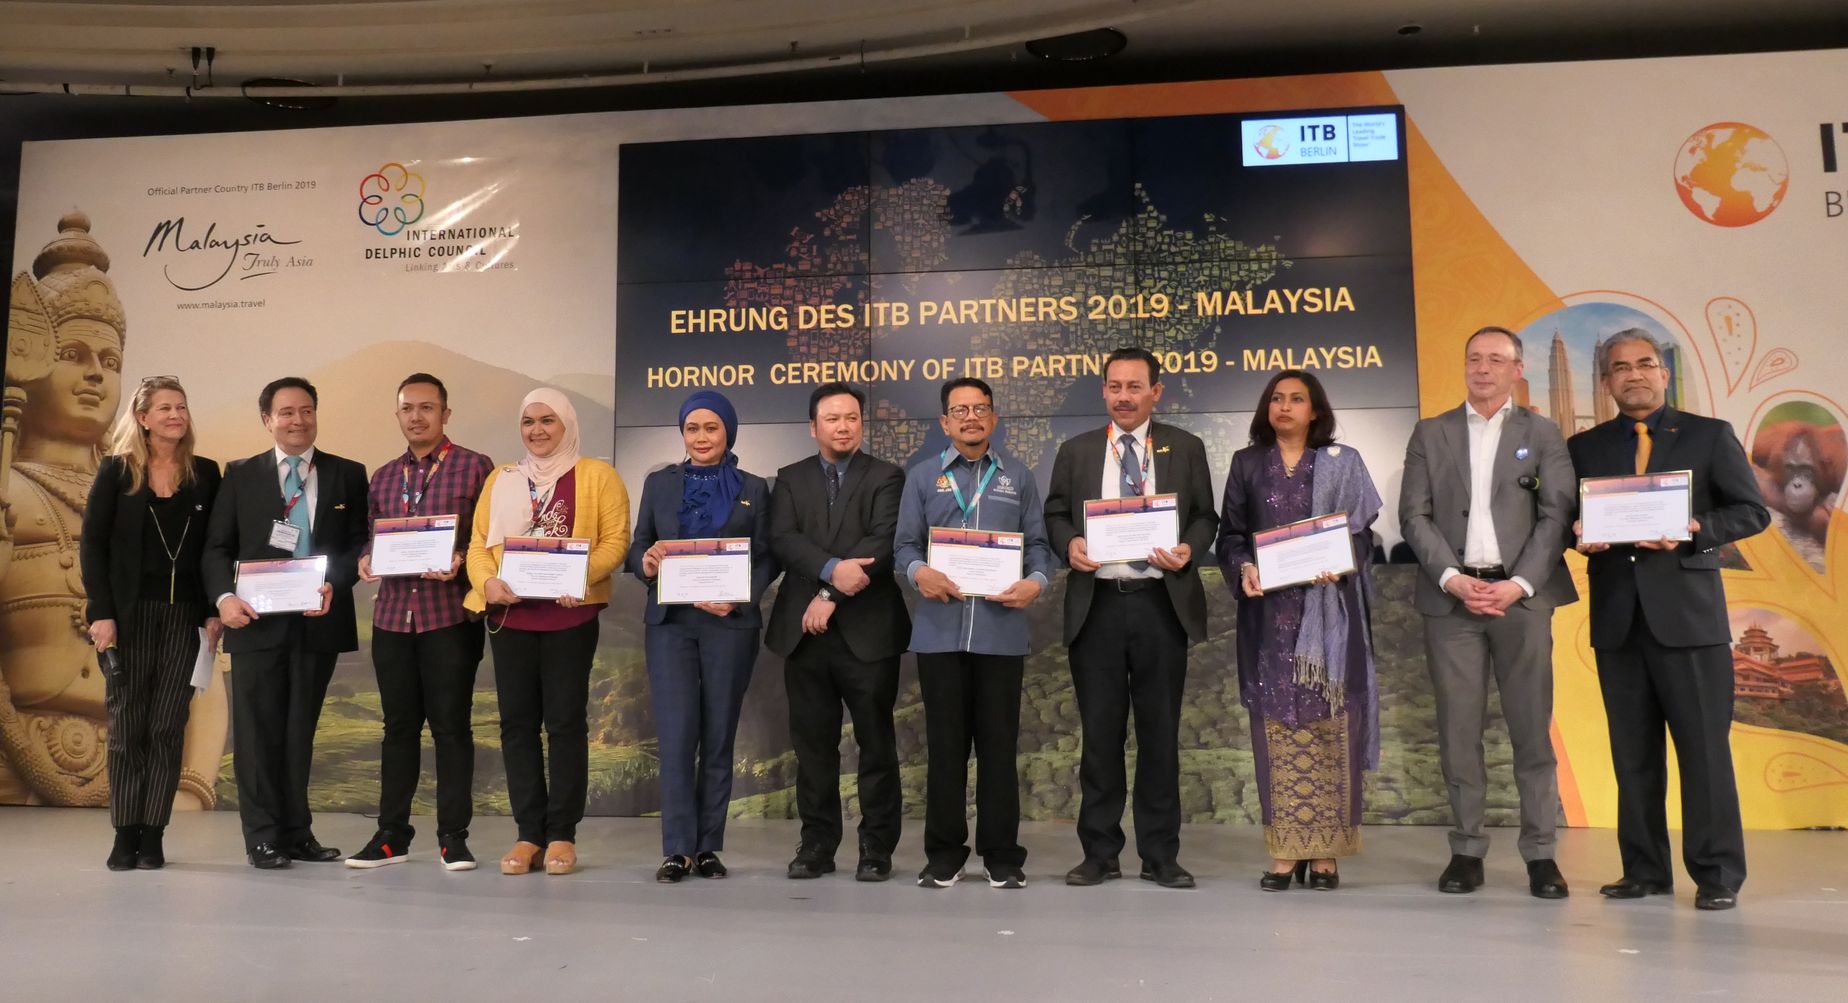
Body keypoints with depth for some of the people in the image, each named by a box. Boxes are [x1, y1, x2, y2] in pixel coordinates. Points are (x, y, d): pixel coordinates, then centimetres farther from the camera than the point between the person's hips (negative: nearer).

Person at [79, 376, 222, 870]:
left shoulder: (205, 474, 7)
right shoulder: (116, 471, 3)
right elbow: (93, 543, 0)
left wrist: (214, 611, -2)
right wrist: (101, 613, -8)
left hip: (185, 614, 1)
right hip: (130, 611, -1)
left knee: (168, 727, 0)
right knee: (127, 724, 2)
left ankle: (153, 836, 5)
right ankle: (125, 835, 9)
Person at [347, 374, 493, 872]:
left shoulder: (475, 468, 0)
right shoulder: (382, 477, 16)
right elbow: (370, 537, 20)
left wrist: (461, 561, -20)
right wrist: (365, 560, -1)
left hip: (450, 615, -5)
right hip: (392, 615, 5)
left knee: (451, 725, 0)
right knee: (398, 725, 10)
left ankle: (453, 835, 8)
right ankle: (392, 833, 17)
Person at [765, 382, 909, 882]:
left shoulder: (886, 477, 4)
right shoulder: (791, 479, 12)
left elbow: (882, 543, -10)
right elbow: (782, 539, -3)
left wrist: (831, 595, -16)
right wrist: (832, 569, -20)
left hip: (867, 630, -2)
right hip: (803, 631, 3)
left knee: (876, 742, 3)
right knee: (812, 743, 7)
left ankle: (877, 848, 12)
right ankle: (817, 845, 16)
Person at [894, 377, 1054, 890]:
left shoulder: (1018, 476, 12)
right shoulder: (923, 476, 11)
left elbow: (1037, 544, 7)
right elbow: (905, 543, 6)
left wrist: (1036, 581, -12)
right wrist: (918, 571, -15)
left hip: (1001, 630, 0)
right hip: (940, 629, 0)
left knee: (999, 743, 4)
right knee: (945, 743, 5)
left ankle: (1001, 855, 14)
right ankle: (944, 854, 15)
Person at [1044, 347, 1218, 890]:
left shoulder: (1185, 448, 8)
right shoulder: (1076, 451, 11)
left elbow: (1205, 516, 7)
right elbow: (1055, 514, 11)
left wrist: (1189, 550, -13)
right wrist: (1069, 543, -10)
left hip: (1162, 603, -1)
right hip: (1096, 605, 1)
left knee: (1160, 731, 5)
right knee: (1100, 732, 6)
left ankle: (1160, 855, 14)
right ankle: (1100, 853, 15)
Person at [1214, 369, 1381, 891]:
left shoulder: (1342, 462, 8)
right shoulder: (1246, 463, 12)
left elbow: (1362, 532, 4)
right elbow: (1229, 533, 10)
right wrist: (1243, 567, -10)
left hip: (1327, 611, -1)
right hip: (1269, 613, 1)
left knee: (1327, 725, -2)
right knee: (1277, 726, -1)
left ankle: (1326, 853, 4)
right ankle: (1285, 851, 4)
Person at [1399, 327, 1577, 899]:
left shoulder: (1542, 435, 10)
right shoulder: (1431, 434, 12)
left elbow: (1557, 514, 1)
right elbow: (1414, 515, 4)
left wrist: (1519, 584, -11)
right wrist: (1452, 578, -9)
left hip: (1521, 595, -1)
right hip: (1451, 595, 1)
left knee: (1532, 728, 1)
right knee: (1458, 729, 2)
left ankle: (1540, 853, 9)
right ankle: (1467, 851, 10)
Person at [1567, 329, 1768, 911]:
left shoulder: (1709, 436, 7)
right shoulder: (1584, 447, 14)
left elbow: (1752, 511, 2)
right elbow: (1567, 518, 13)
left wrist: (1695, 529, -14)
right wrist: (1581, 535, -9)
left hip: (1688, 612, -2)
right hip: (1617, 617, 3)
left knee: (1705, 745, -2)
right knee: (1633, 751, 7)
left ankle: (1717, 874, 8)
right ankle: (1645, 871, 15)